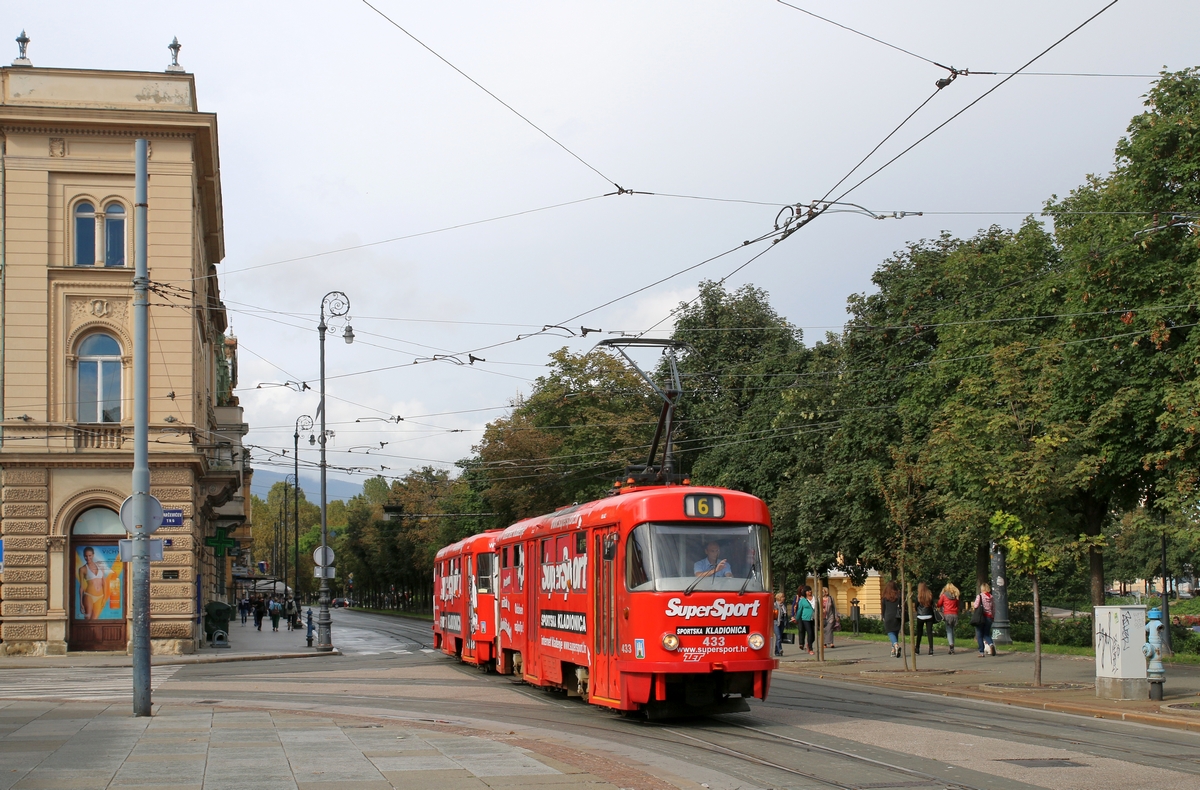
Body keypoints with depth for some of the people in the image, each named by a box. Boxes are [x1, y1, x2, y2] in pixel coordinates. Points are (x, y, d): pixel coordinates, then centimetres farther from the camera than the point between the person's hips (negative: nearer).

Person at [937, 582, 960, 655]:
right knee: (952, 630, 11)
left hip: (947, 614, -3)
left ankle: (951, 645, -25)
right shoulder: (956, 596, 9)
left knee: (949, 630, -5)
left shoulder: (944, 595, 0)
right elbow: (957, 605, 14)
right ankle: (952, 648, 10)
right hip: (955, 614, 3)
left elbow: (939, 604, 7)